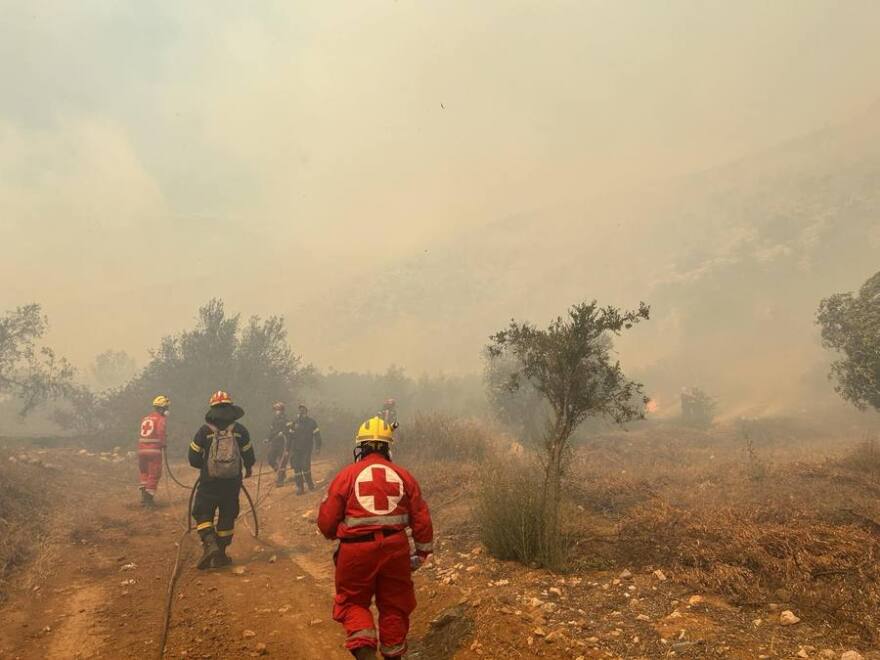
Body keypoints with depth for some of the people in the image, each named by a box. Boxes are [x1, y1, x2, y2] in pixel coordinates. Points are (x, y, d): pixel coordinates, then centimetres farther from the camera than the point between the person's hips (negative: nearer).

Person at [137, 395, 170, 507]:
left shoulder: (145, 419, 17)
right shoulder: (160, 419, -6)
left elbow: (143, 435, 12)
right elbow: (161, 434, -18)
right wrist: (164, 444, 0)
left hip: (141, 449, 7)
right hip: (154, 450, -7)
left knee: (144, 472, 21)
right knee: (154, 475, 3)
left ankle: (144, 495, 17)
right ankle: (149, 498, 2)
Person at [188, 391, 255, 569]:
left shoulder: (204, 430, -4)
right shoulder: (240, 430, -1)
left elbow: (193, 458, -1)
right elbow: (248, 454, 7)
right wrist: (248, 468, 28)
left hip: (209, 481, -1)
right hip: (232, 481, 2)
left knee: (203, 514, 8)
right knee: (227, 516, 12)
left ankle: (209, 543, -16)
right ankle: (220, 554, 14)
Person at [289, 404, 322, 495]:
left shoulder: (311, 422, -1)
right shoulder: (295, 422, 7)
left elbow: (316, 435, -2)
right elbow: (291, 436, 11)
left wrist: (317, 447, -9)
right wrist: (289, 449, 10)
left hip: (307, 448, -3)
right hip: (296, 449, 3)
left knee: (305, 466, -13)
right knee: (296, 468, -1)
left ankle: (310, 483, 11)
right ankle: (299, 487, 7)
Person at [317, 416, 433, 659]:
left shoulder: (346, 475, -2)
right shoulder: (403, 476, 5)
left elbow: (326, 523, -2)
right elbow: (421, 519, 5)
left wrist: (338, 535, 21)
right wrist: (422, 552, 19)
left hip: (357, 549, -2)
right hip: (395, 548, 2)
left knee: (352, 601, 16)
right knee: (394, 604, 19)